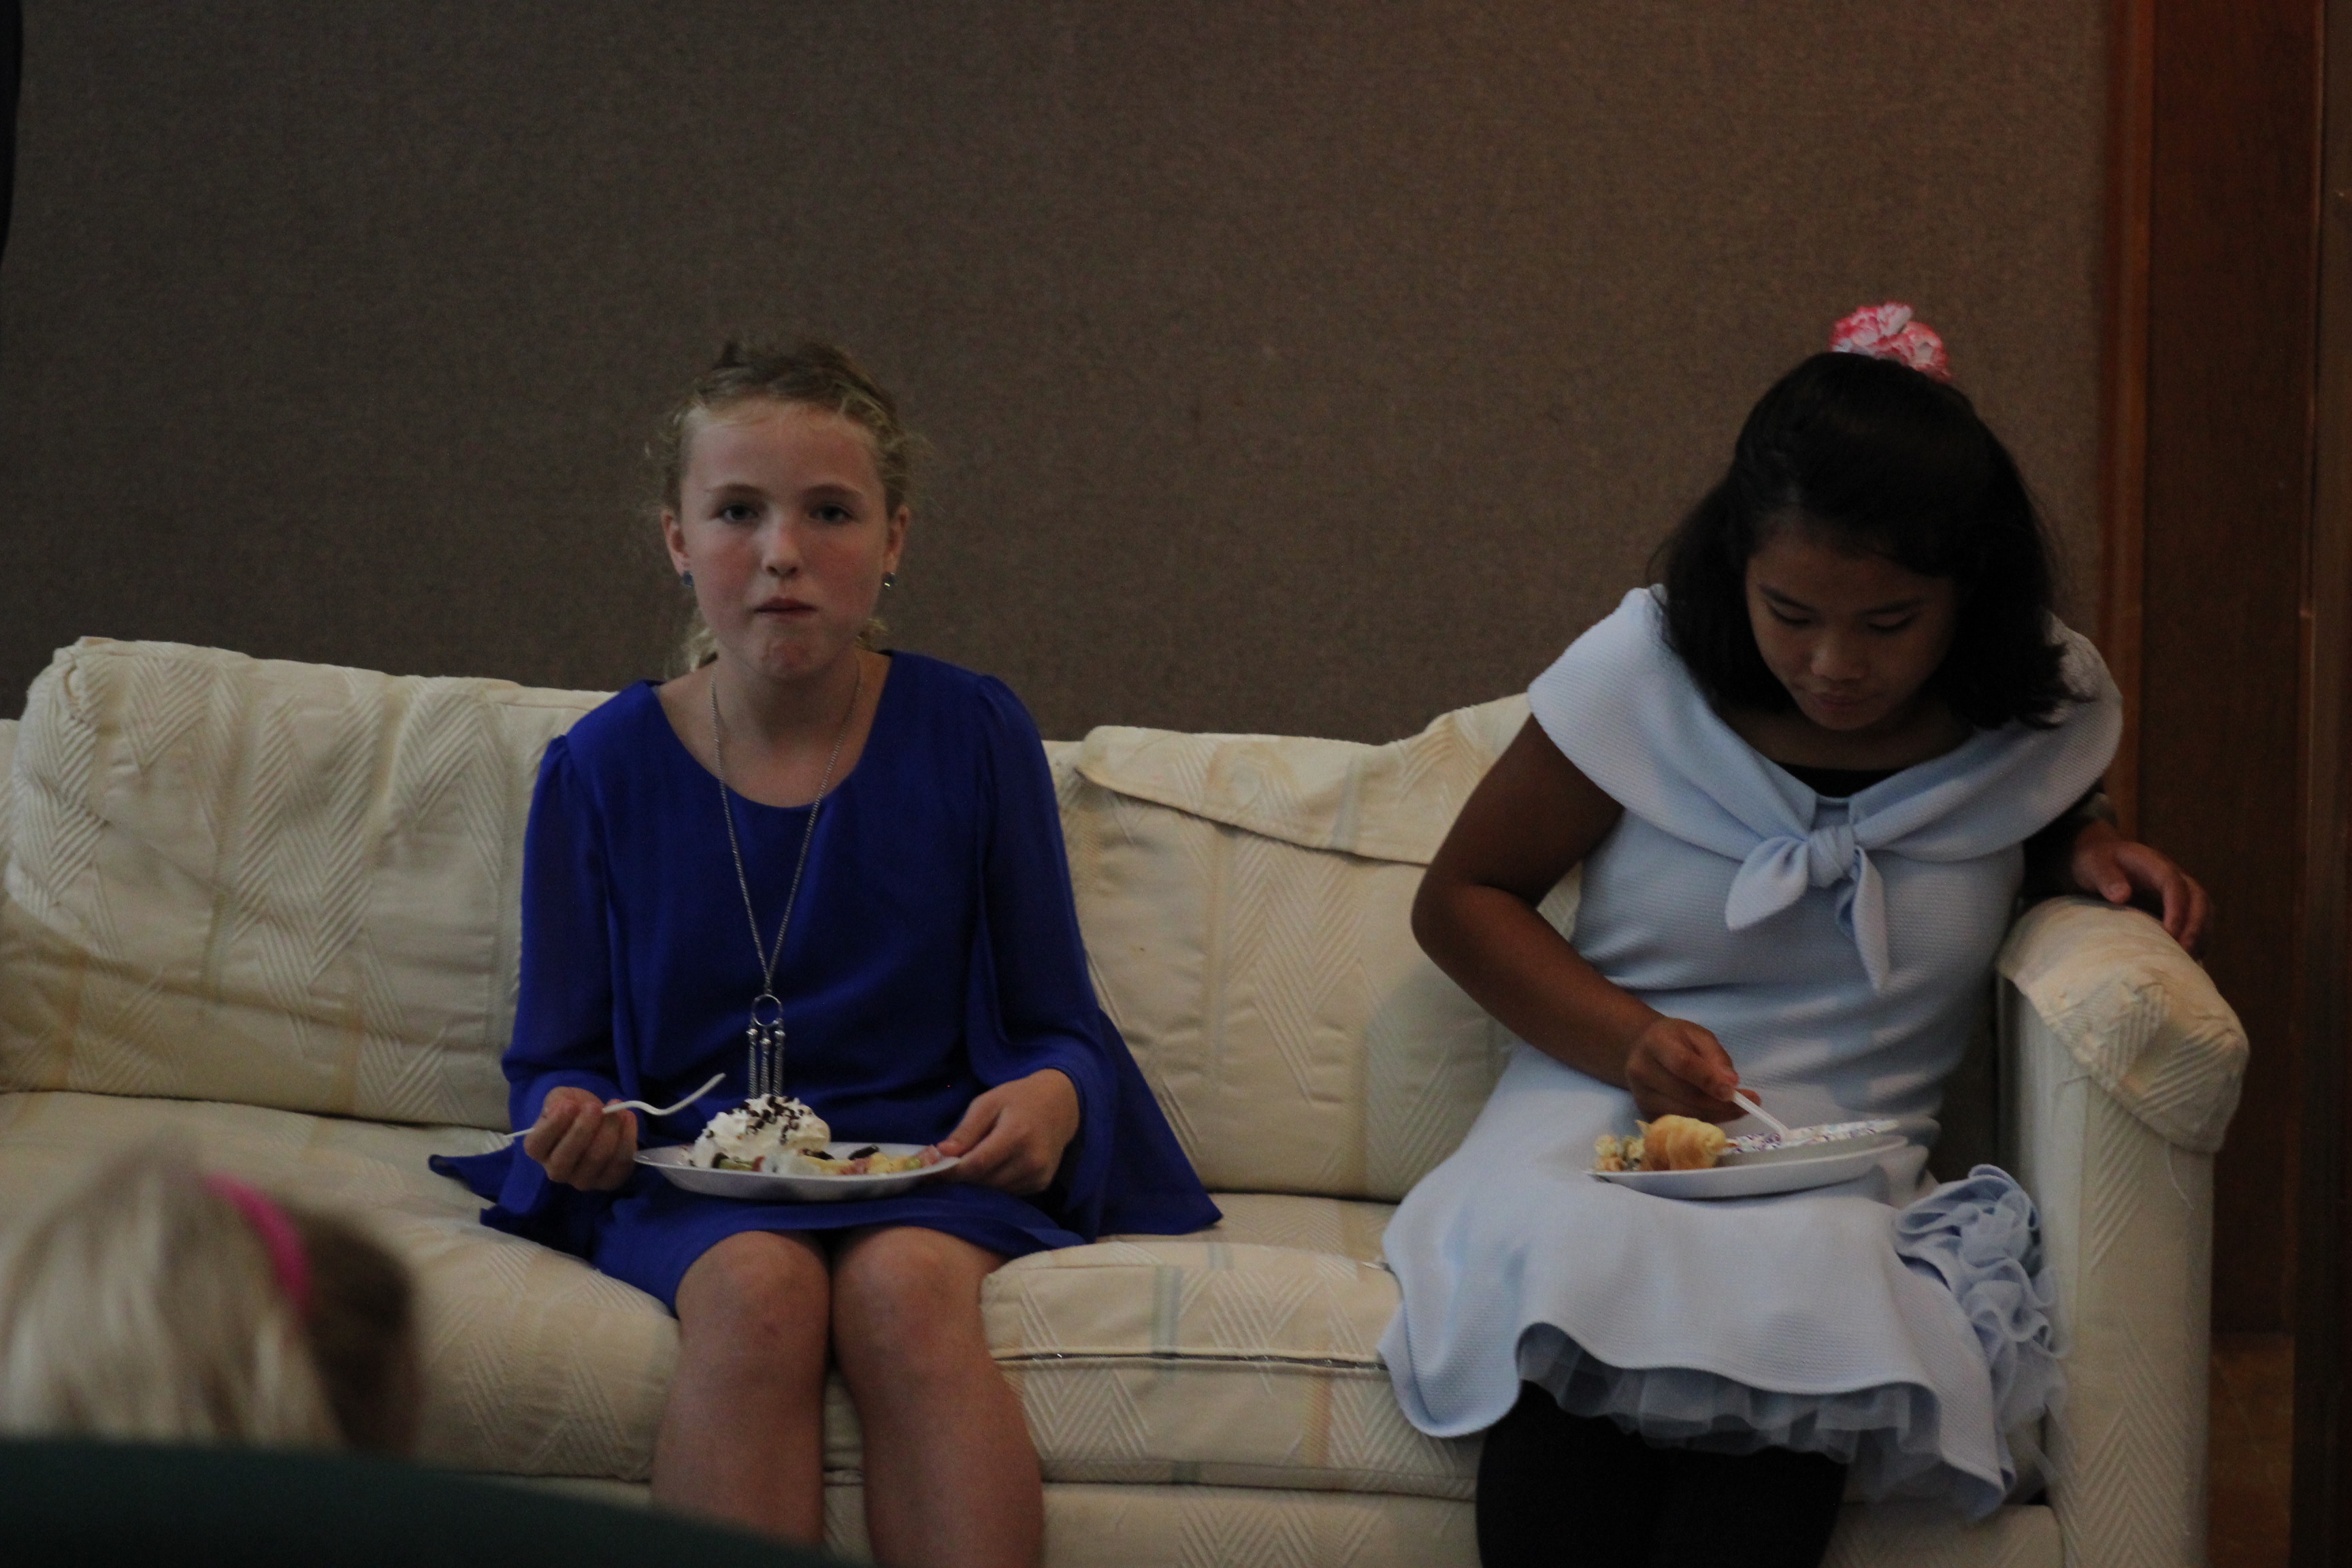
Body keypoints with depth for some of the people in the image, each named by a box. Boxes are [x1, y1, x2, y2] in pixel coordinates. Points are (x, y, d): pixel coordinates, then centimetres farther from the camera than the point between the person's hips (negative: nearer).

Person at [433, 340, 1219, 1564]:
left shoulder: (972, 736, 2)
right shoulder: (602, 768, 3)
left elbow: (1055, 1023, 7)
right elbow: (559, 1056, 10)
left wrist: (1050, 1096, -16)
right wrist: (571, 1124, -13)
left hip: (923, 1154, 0)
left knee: (906, 1288, -34)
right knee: (758, 1288, -34)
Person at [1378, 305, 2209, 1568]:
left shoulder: (2044, 715, 5)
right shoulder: (1645, 671, -1)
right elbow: (1461, 898, 7)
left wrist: (2085, 855, 4)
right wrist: (1624, 1037, -11)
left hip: (1847, 1173, 1)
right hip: (1606, 1127, -1)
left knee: (1790, 1318, -37)